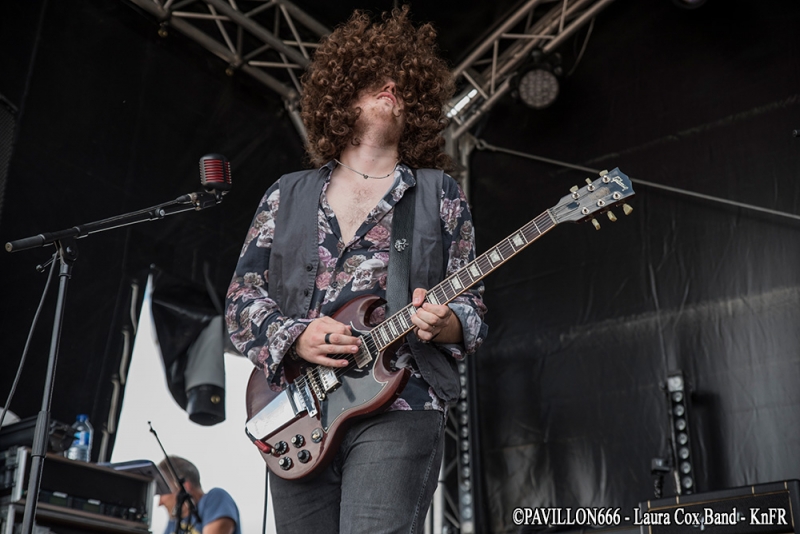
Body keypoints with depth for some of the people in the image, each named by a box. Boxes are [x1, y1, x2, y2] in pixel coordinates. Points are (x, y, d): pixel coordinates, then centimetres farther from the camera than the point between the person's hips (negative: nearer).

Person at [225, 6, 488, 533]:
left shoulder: (439, 194, 10)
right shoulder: (288, 196, 15)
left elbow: (473, 312, 8)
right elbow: (241, 298, 10)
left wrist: (441, 325, -15)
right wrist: (295, 336, -9)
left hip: (397, 409, -2)